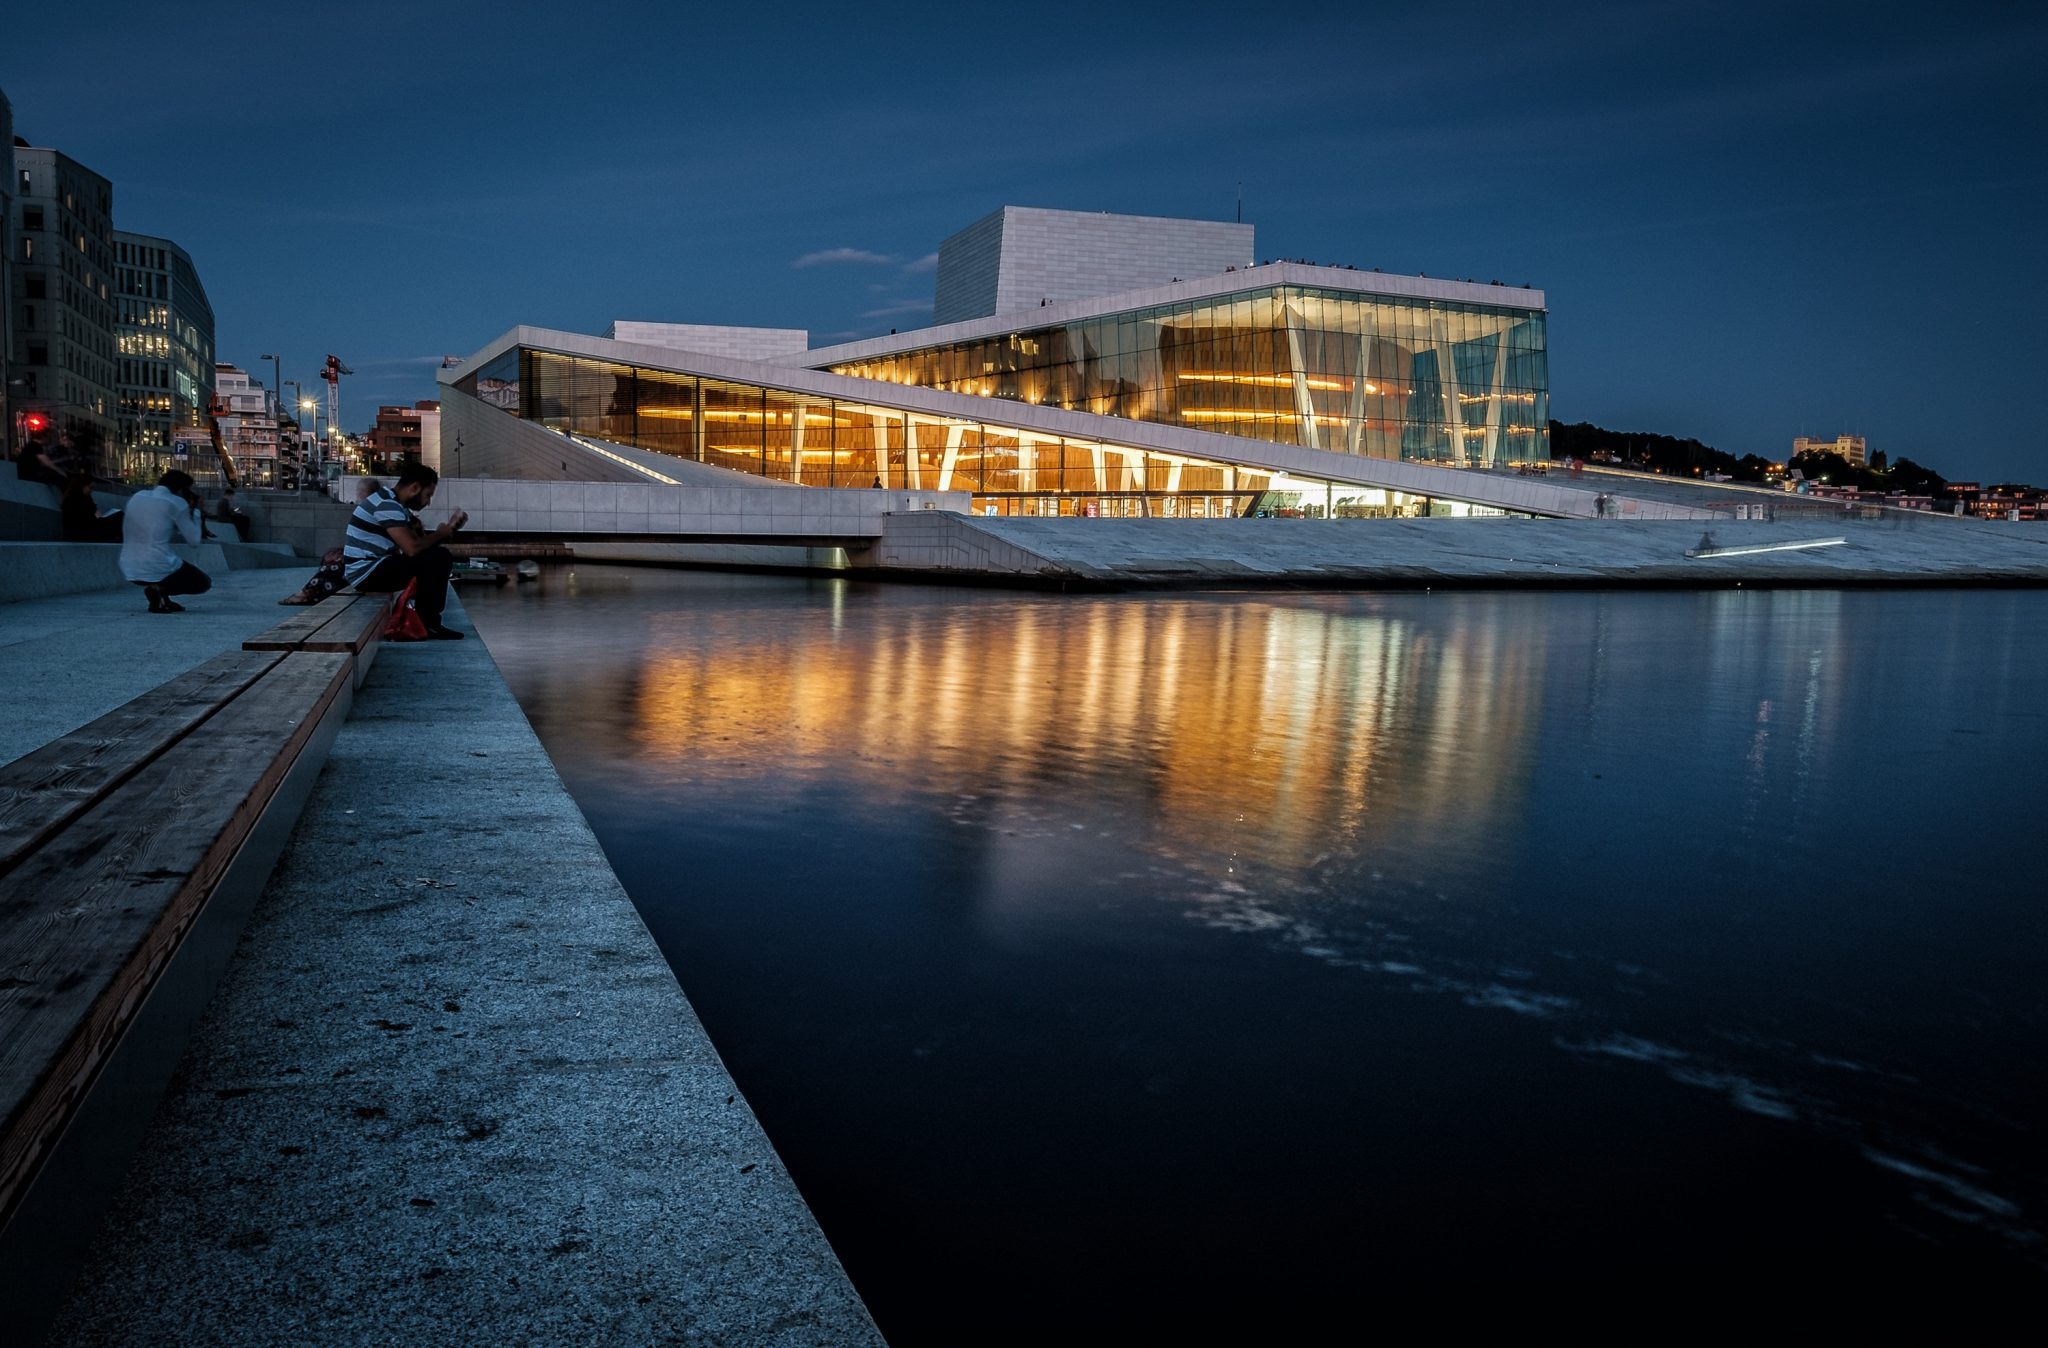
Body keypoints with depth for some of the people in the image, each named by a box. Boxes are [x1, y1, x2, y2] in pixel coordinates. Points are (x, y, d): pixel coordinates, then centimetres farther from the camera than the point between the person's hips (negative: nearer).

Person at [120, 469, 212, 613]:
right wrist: (194, 509, 9)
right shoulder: (176, 503, -7)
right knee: (204, 583, 20)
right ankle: (160, 590, -5)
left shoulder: (137, 497, 12)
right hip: (158, 569, -7)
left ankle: (161, 598, 14)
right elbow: (194, 539, -2)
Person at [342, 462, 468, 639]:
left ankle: (424, 619, 7)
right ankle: (428, 623, -10)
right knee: (437, 558, -18)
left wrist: (448, 528, 2)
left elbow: (420, 540, 13)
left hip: (375, 569, 10)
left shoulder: (395, 504, 15)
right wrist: (440, 534, -9)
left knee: (441, 556, 10)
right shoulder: (387, 504, -19)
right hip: (368, 572, -10)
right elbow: (412, 548, -26)